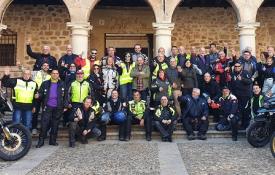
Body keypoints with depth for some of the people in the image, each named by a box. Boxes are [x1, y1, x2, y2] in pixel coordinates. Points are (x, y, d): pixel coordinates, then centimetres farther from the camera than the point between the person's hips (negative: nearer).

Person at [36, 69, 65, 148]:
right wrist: (39, 96, -18)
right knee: (44, 124, -4)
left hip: (58, 108, 1)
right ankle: (41, 141, 4)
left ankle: (53, 140, 18)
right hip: (47, 107, -1)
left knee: (55, 125, 7)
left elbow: (65, 95, 9)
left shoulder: (62, 84, 7)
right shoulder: (45, 83, 5)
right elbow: (40, 94, 4)